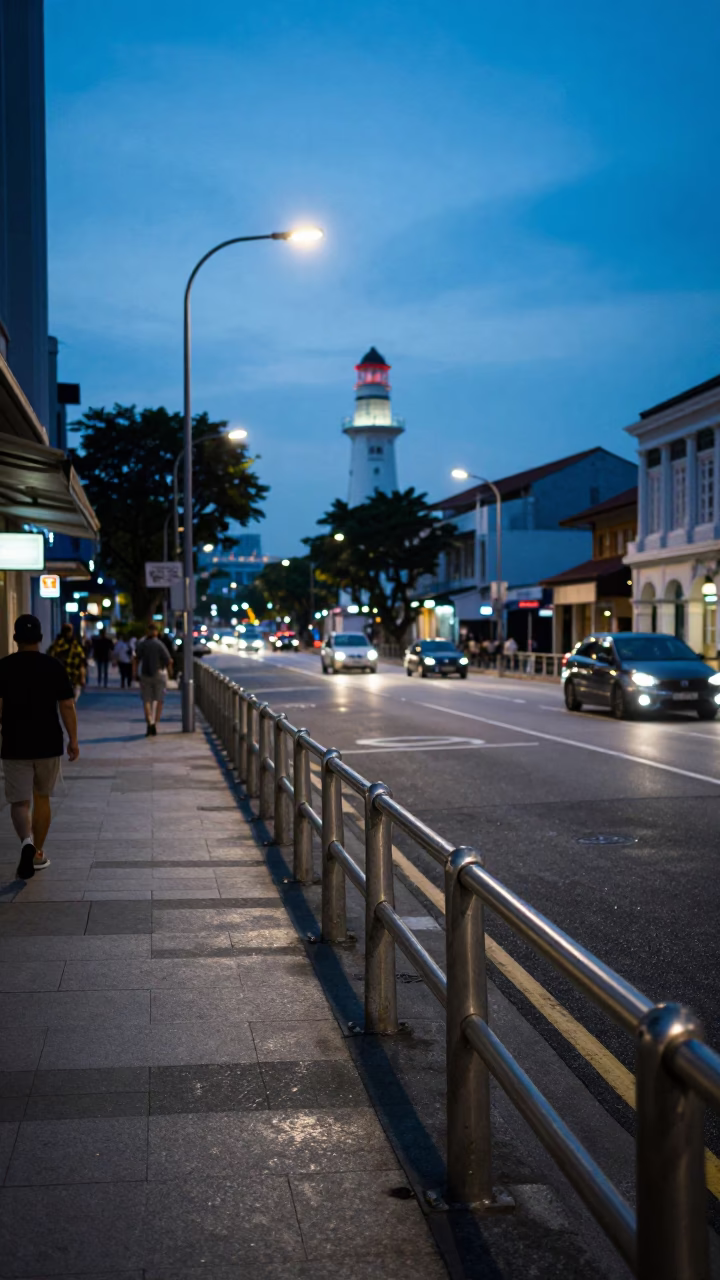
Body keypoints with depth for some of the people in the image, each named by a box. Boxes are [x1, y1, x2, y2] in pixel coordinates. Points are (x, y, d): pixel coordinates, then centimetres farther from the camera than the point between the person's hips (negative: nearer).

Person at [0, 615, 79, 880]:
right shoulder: (54, 666, -2)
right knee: (42, 798, 17)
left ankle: (27, 842, -25)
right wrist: (73, 740, 3)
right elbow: (67, 706, -4)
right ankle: (38, 853, 24)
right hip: (48, 744, 1)